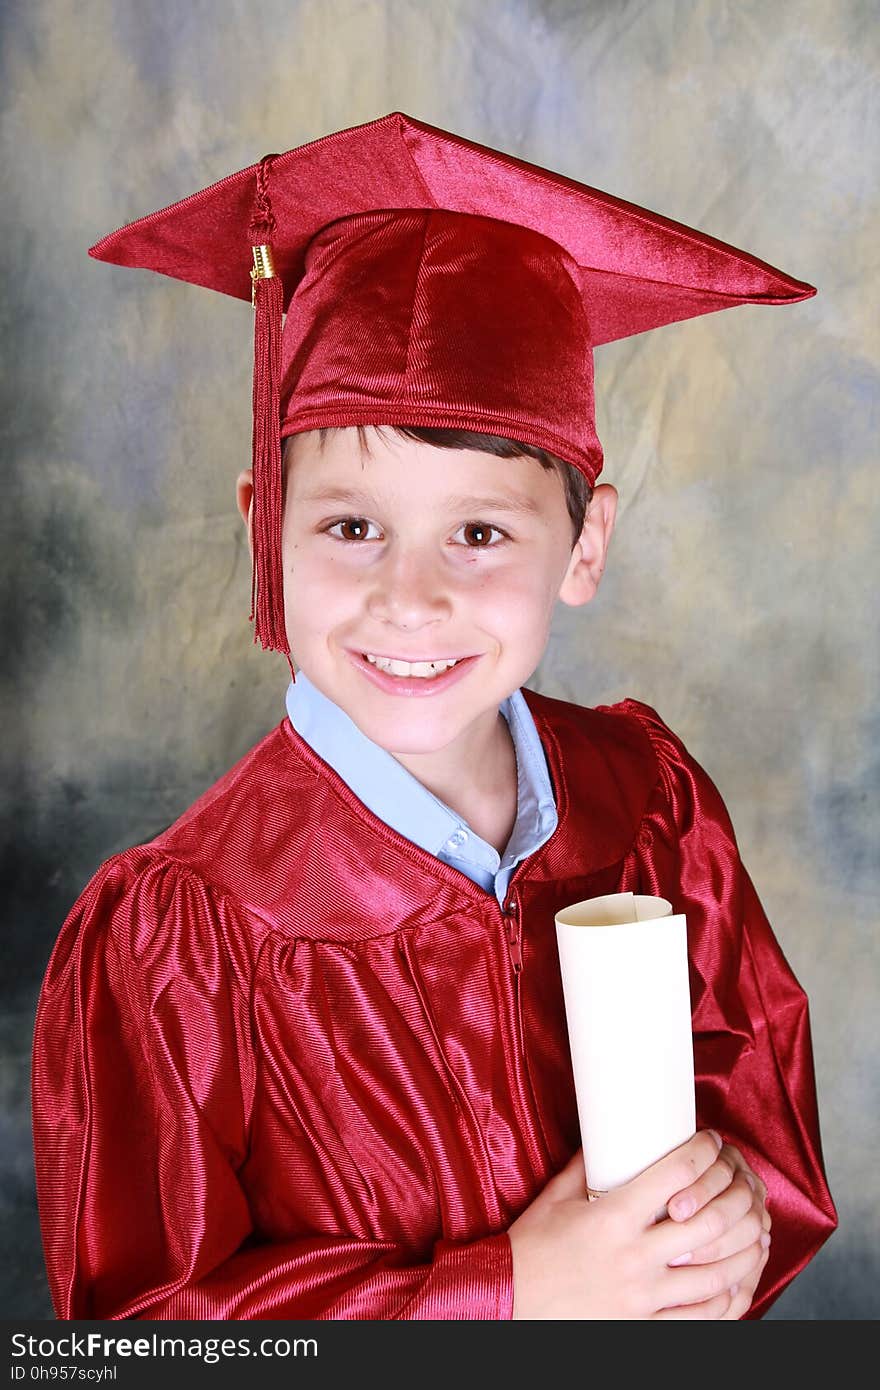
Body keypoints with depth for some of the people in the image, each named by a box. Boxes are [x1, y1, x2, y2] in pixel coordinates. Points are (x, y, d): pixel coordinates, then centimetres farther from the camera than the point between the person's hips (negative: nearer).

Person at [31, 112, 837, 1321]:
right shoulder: (177, 936, -28)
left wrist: (736, 1186, -24)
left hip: (668, 1269, 3)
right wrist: (509, 1295, -29)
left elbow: (755, 1050, -4)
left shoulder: (650, 795, -18)